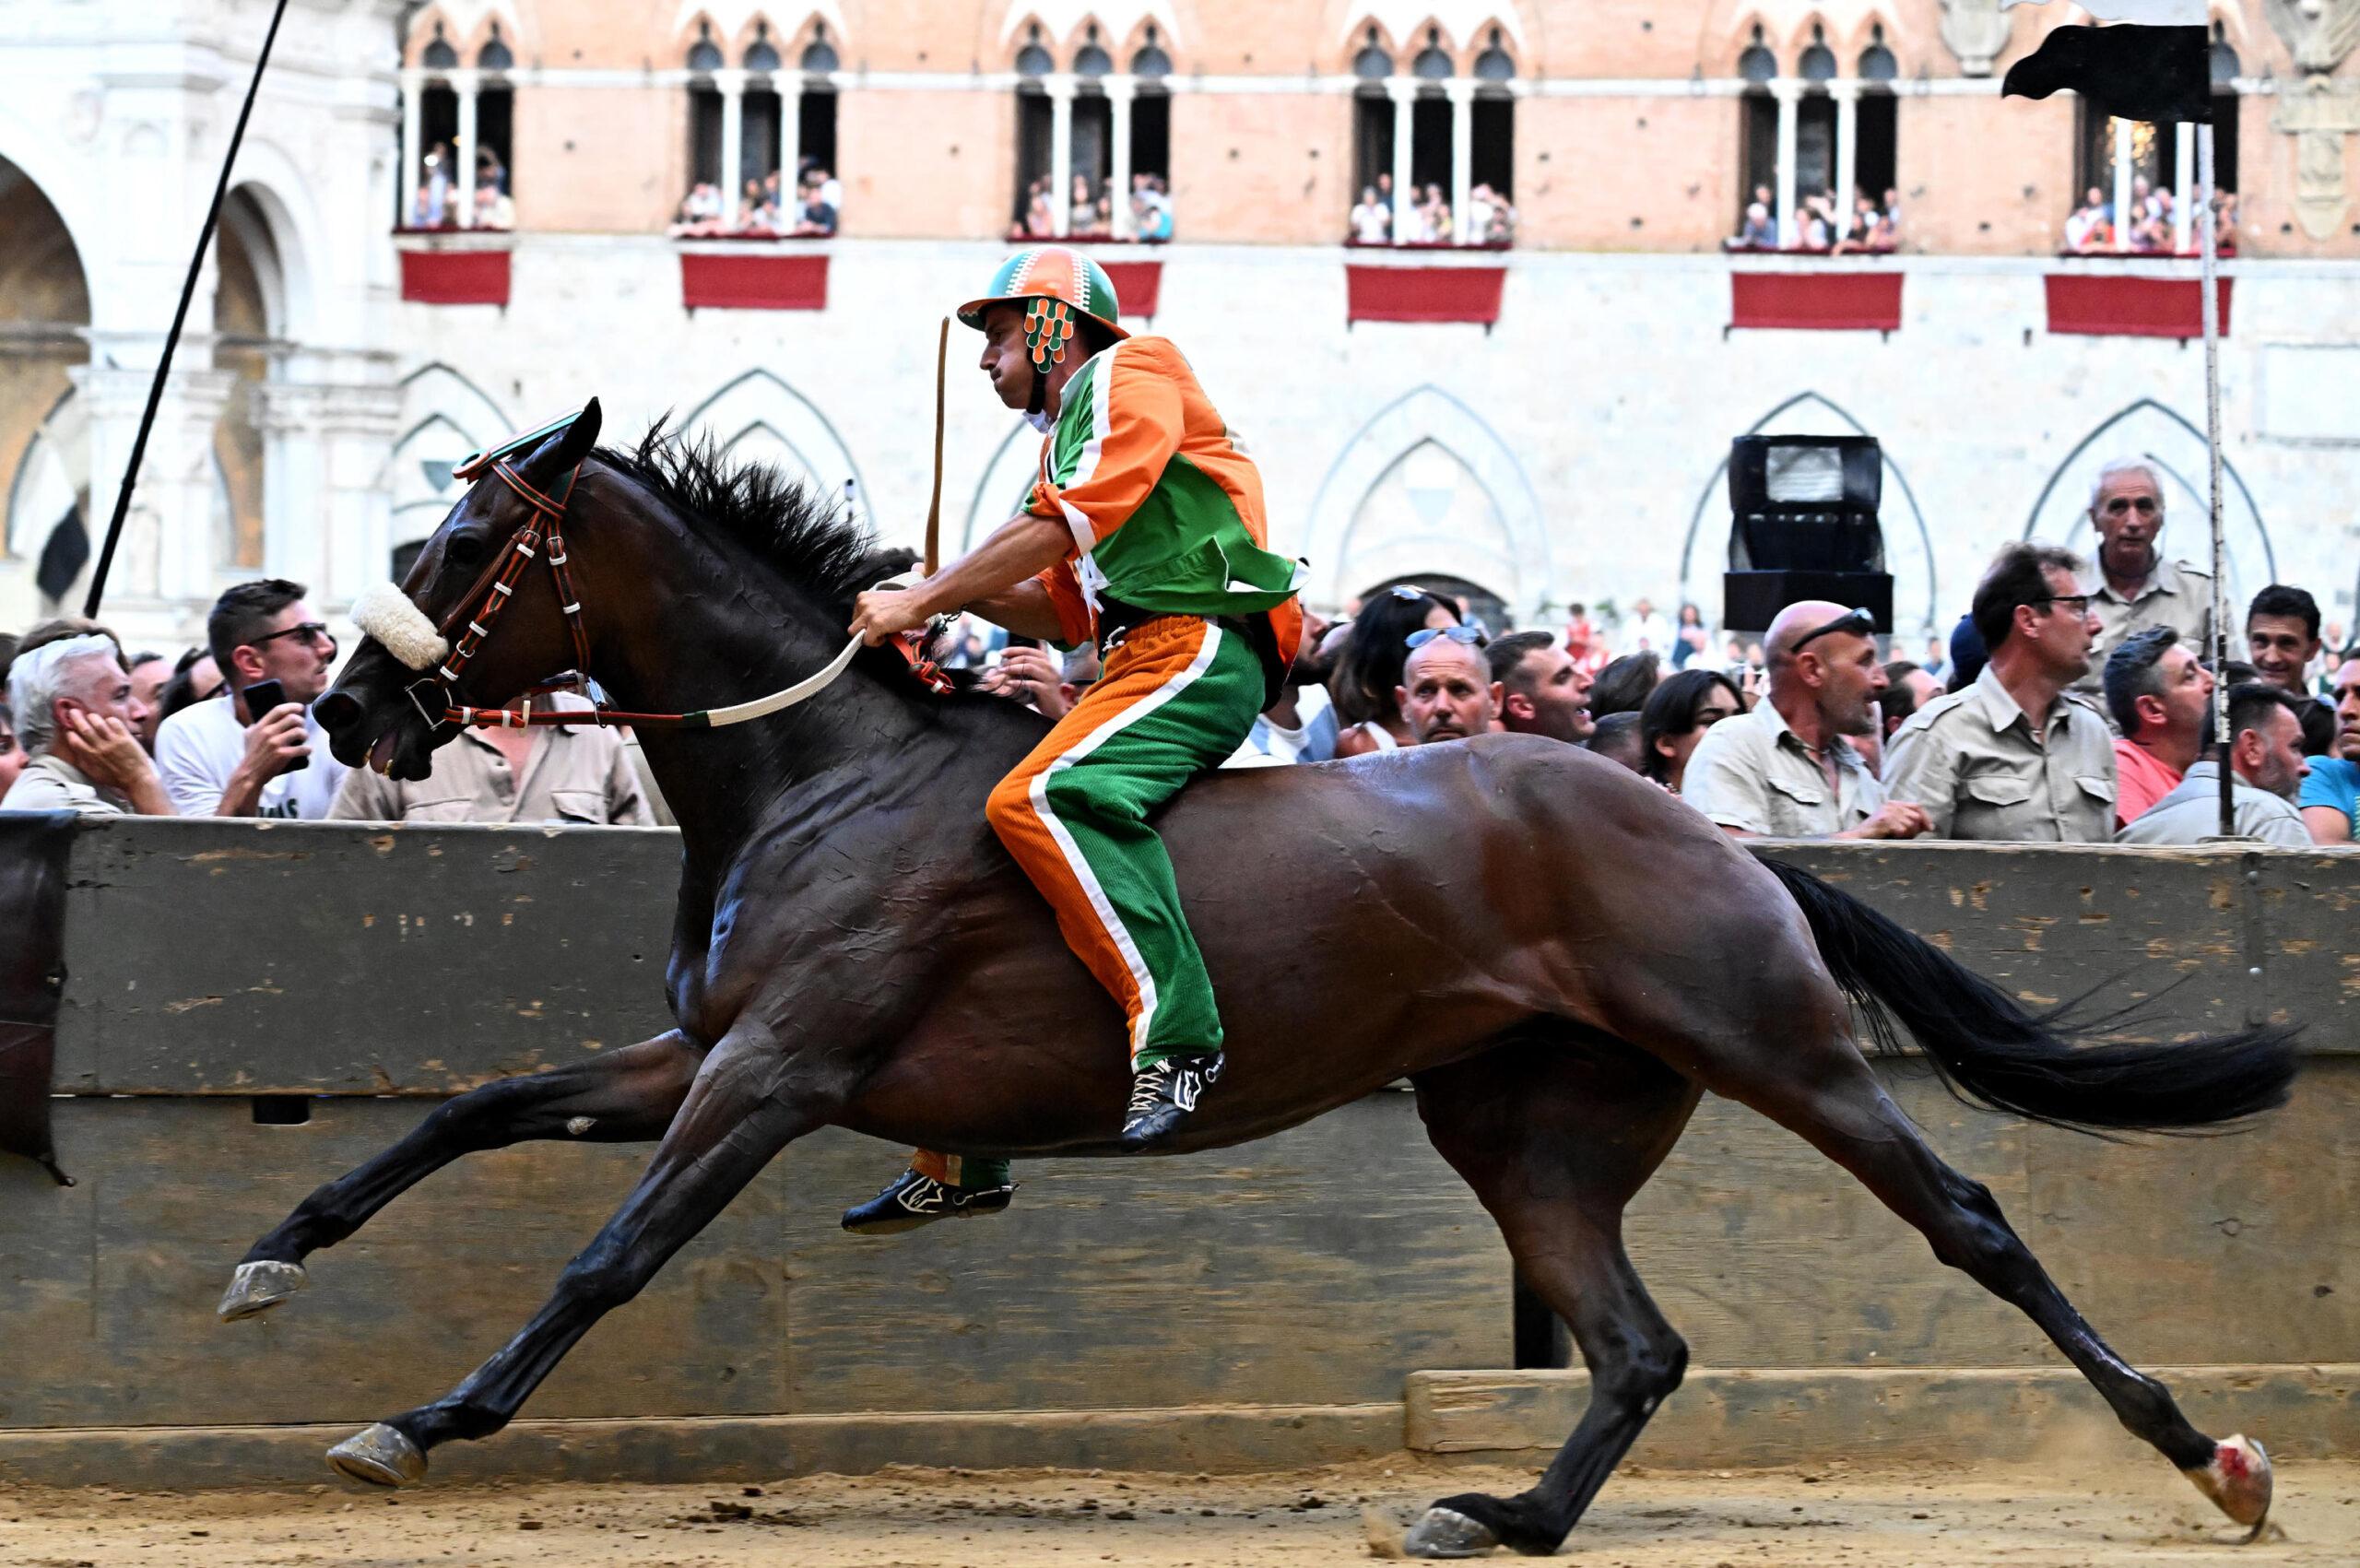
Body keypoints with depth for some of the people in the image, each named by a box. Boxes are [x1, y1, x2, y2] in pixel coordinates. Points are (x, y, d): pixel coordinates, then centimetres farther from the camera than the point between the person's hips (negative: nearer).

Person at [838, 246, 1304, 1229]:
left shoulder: (1131, 376, 0)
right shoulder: (1066, 435, 29)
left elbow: (1058, 528, -13)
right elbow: (1068, 611, 27)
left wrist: (923, 600, -10)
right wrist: (962, 595, 10)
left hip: (1196, 649, -10)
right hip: (1137, 659, 10)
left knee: (1040, 798, -33)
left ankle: (1175, 1034, -39)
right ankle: (961, 1162, 10)